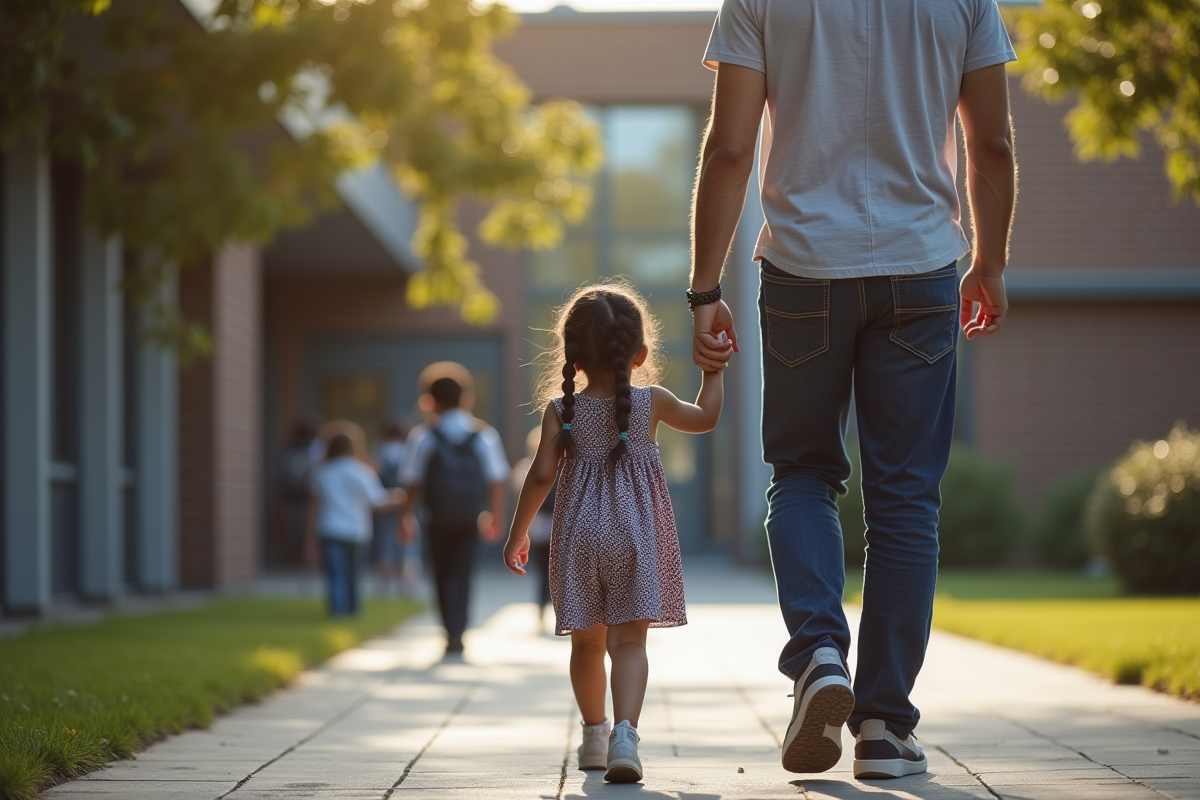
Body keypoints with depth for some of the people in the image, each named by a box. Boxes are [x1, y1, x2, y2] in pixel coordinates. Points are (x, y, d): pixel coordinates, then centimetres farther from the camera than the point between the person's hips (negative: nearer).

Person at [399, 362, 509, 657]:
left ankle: (452, 633, -1)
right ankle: (457, 635, 2)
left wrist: (406, 516, 4)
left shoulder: (423, 436, -4)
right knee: (463, 574, 9)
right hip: (470, 517, 1)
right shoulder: (484, 435, 2)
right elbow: (496, 480, 0)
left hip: (438, 518, -1)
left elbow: (413, 483, -5)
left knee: (444, 575, 10)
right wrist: (495, 519, 6)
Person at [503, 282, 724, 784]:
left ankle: (594, 734, 29)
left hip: (579, 535, 1)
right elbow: (705, 418, 16)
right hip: (637, 533, -1)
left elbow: (541, 476, -5)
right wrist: (713, 371, 30)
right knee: (628, 639, -8)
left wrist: (518, 533, 5)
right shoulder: (652, 403, -1)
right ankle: (624, 733, -27)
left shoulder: (560, 411, -2)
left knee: (587, 643, 15)